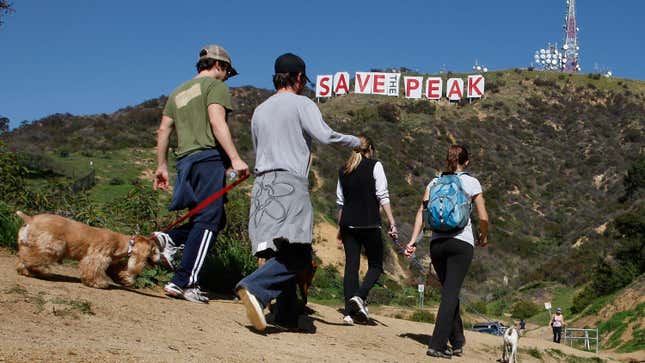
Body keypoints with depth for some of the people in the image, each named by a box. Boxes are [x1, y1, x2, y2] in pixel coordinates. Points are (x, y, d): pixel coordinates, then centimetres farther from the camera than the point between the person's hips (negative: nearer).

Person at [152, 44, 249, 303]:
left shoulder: (178, 92, 25)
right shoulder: (215, 86, 2)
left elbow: (163, 131, 20)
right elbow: (217, 123, -13)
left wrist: (161, 166, 22)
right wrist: (235, 158, -19)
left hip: (185, 160, 8)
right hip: (209, 157, -8)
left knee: (215, 220, 14)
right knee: (208, 221, -9)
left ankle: (169, 239, -6)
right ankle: (183, 282, -14)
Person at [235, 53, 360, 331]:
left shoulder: (260, 110, 21)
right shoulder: (301, 104, 1)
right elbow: (324, 135, -11)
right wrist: (354, 141, 5)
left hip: (262, 183, 7)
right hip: (290, 184, -7)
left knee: (282, 253, 9)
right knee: (297, 254, -14)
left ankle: (287, 315, 6)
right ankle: (255, 287, -32)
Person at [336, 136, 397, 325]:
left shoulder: (343, 171, 13)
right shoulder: (375, 166, 0)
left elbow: (340, 202, 16)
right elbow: (383, 196, -7)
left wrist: (340, 228, 22)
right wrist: (392, 222, -7)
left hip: (348, 224, 4)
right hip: (369, 224, -4)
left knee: (351, 265, 5)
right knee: (376, 265, 7)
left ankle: (349, 312, 0)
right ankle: (359, 296, -16)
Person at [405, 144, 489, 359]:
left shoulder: (434, 183, 12)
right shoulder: (471, 183, 3)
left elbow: (421, 213, 1)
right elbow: (483, 218, 0)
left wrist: (413, 241, -3)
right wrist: (483, 237, 18)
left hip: (436, 243, 4)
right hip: (461, 243, -4)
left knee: (449, 292, 16)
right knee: (451, 293, -5)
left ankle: (457, 342, 22)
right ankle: (437, 344, -12)